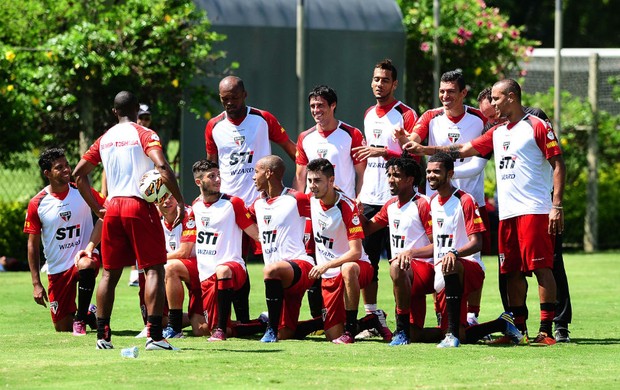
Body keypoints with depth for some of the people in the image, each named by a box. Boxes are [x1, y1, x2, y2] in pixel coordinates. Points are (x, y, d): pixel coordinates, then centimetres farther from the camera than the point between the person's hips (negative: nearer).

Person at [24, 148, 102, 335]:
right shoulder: (37, 204, -4)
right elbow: (33, 244, 0)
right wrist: (36, 283, -4)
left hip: (84, 256, -1)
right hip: (57, 269, 1)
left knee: (85, 266, -40)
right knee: (62, 327, 2)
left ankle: (81, 319, -18)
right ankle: (89, 314, 38)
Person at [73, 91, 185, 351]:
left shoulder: (104, 139, 14)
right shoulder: (144, 135, -3)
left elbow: (78, 173, 17)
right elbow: (162, 166, -19)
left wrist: (96, 208, 20)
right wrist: (180, 202, -15)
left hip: (113, 207, 5)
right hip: (140, 206, -5)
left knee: (110, 273, 12)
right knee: (154, 269, -4)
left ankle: (102, 336, 10)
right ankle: (154, 335, -15)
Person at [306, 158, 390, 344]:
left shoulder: (347, 207, -18)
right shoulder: (312, 201, 1)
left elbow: (356, 252, -23)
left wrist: (326, 265, -32)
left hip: (358, 267, -6)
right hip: (328, 276, 6)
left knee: (348, 269, -45)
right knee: (333, 335, -7)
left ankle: (351, 328, -32)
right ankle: (370, 322, 22)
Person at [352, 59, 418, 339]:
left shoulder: (405, 115, -4)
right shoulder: (369, 116, 18)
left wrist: (382, 151, -19)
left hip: (396, 198, -7)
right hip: (370, 198, 7)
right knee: (366, 260, 4)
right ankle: (372, 317, 10)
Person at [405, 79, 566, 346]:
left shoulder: (536, 127, -2)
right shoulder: (497, 133, 20)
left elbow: (558, 165, -5)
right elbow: (463, 151, 23)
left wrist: (556, 206, -13)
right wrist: (422, 149, 16)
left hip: (535, 211, -7)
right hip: (507, 213, 7)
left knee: (541, 267, -11)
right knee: (512, 272, 6)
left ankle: (546, 331, -13)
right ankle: (518, 328, 11)